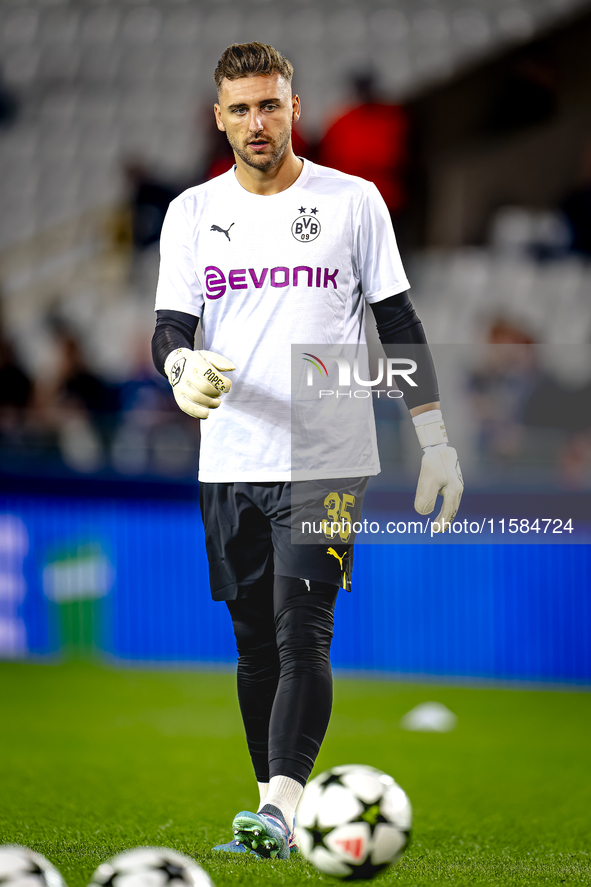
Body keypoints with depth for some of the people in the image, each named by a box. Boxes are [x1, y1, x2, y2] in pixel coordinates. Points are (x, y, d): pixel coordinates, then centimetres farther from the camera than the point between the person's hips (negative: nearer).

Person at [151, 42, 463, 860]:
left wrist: (436, 442, 3)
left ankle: (281, 808, -24)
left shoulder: (353, 202, 2)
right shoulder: (192, 213, 8)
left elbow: (398, 324, 6)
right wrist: (182, 368, -22)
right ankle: (273, 813, 16)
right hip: (229, 464, 3)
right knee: (256, 644, 8)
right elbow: (171, 326, 3)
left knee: (302, 634, -16)